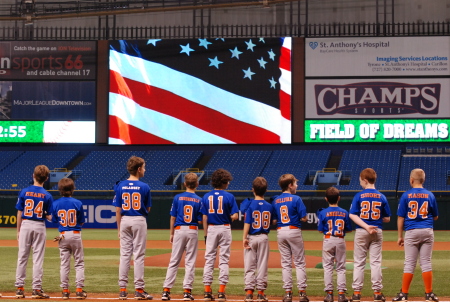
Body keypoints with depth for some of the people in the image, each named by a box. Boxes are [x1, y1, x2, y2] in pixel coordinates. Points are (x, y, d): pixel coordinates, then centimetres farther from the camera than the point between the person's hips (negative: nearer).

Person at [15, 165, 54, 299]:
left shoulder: (24, 192, -3)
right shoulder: (47, 196, -5)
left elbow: (19, 213, 0)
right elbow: (49, 217, -3)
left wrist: (18, 230, 7)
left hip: (25, 225, 1)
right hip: (39, 226, -1)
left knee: (22, 257, 7)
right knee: (38, 258, 2)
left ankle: (19, 288, 7)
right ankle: (36, 289, 0)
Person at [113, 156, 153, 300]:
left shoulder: (120, 186, 1)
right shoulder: (144, 187, -7)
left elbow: (118, 210, 2)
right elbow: (148, 209, 1)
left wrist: (119, 228, 7)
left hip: (125, 221, 3)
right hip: (139, 221, -3)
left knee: (124, 255, 6)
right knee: (139, 256, 0)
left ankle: (122, 290, 5)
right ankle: (139, 290, -1)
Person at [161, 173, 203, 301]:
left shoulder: (178, 198, -1)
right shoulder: (199, 200, -2)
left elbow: (173, 217, 2)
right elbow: (200, 220, -3)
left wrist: (171, 234, 10)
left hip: (179, 230, 1)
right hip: (193, 231, -1)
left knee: (174, 261, 4)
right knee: (190, 262, 4)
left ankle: (166, 290, 0)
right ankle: (187, 291, 1)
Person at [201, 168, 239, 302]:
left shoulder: (206, 197, 1)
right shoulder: (229, 196, -6)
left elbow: (204, 217, 1)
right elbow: (235, 216, -10)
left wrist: (206, 234, 7)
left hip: (211, 229, 2)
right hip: (224, 229, -2)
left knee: (209, 260, 5)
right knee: (223, 260, 2)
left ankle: (207, 291, 2)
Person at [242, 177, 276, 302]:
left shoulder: (250, 204, -8)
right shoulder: (269, 206, 2)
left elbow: (247, 222, -13)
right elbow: (272, 223, 7)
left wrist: (244, 238, -13)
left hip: (251, 237, -2)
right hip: (264, 237, 2)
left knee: (249, 266, 2)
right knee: (262, 266, 6)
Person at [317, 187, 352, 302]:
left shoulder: (323, 213, -7)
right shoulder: (344, 213, -2)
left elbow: (320, 230, -4)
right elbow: (349, 229, 4)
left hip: (328, 240, -1)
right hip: (340, 241, 1)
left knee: (328, 267, 5)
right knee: (341, 268, 7)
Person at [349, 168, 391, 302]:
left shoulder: (359, 196, -4)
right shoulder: (381, 197, 1)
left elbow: (352, 215, -14)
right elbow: (387, 218, 3)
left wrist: (366, 226, -17)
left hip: (361, 231, -1)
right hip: (377, 232, 1)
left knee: (359, 262, 4)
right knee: (376, 262, 4)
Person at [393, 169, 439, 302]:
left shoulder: (406, 196, -3)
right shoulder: (430, 195, 3)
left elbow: (401, 218, -3)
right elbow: (435, 217, 11)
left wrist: (400, 236, 3)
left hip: (411, 232, -2)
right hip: (427, 231, 2)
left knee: (409, 263, 2)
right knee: (426, 263, 4)